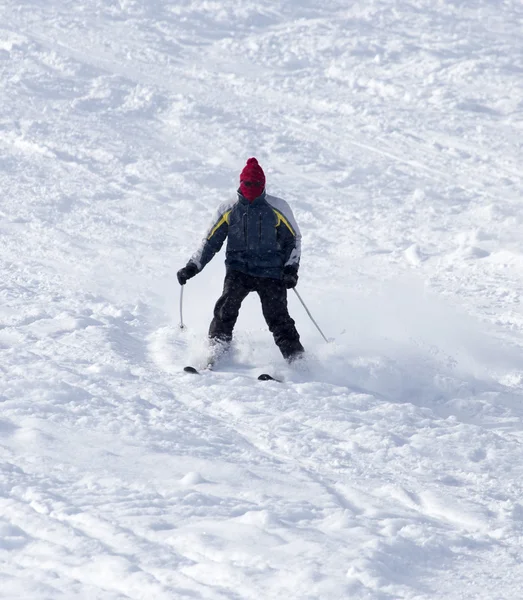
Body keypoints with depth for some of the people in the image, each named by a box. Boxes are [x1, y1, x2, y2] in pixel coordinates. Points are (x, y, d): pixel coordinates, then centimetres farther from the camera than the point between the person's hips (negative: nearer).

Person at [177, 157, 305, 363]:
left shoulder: (277, 208, 2)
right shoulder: (229, 210, 6)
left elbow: (293, 238, 10)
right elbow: (211, 240, 11)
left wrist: (291, 269, -1)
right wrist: (192, 267, 2)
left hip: (271, 271, -1)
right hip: (238, 270, 2)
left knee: (277, 315, -10)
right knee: (227, 305, -19)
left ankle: (295, 357, -3)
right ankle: (217, 348, -10)